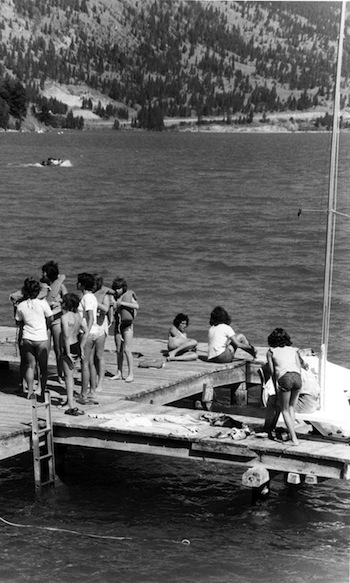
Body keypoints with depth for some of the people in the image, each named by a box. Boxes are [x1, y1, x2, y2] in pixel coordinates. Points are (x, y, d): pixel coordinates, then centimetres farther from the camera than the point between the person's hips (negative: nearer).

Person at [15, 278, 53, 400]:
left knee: (30, 365, 13)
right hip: (42, 339, -2)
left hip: (27, 339, 2)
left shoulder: (21, 305, -2)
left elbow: (18, 322, 9)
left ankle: (30, 391, 13)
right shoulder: (42, 303, -11)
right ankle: (42, 392, 13)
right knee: (43, 367, 10)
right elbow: (50, 319, -1)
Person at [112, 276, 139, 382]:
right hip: (118, 324, 5)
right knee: (118, 350, 7)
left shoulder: (129, 295, -6)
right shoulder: (114, 297, 6)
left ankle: (130, 373, -3)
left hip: (127, 325, -5)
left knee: (126, 349, -9)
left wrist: (122, 303, -23)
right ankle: (119, 373, 13)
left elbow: (137, 306, -20)